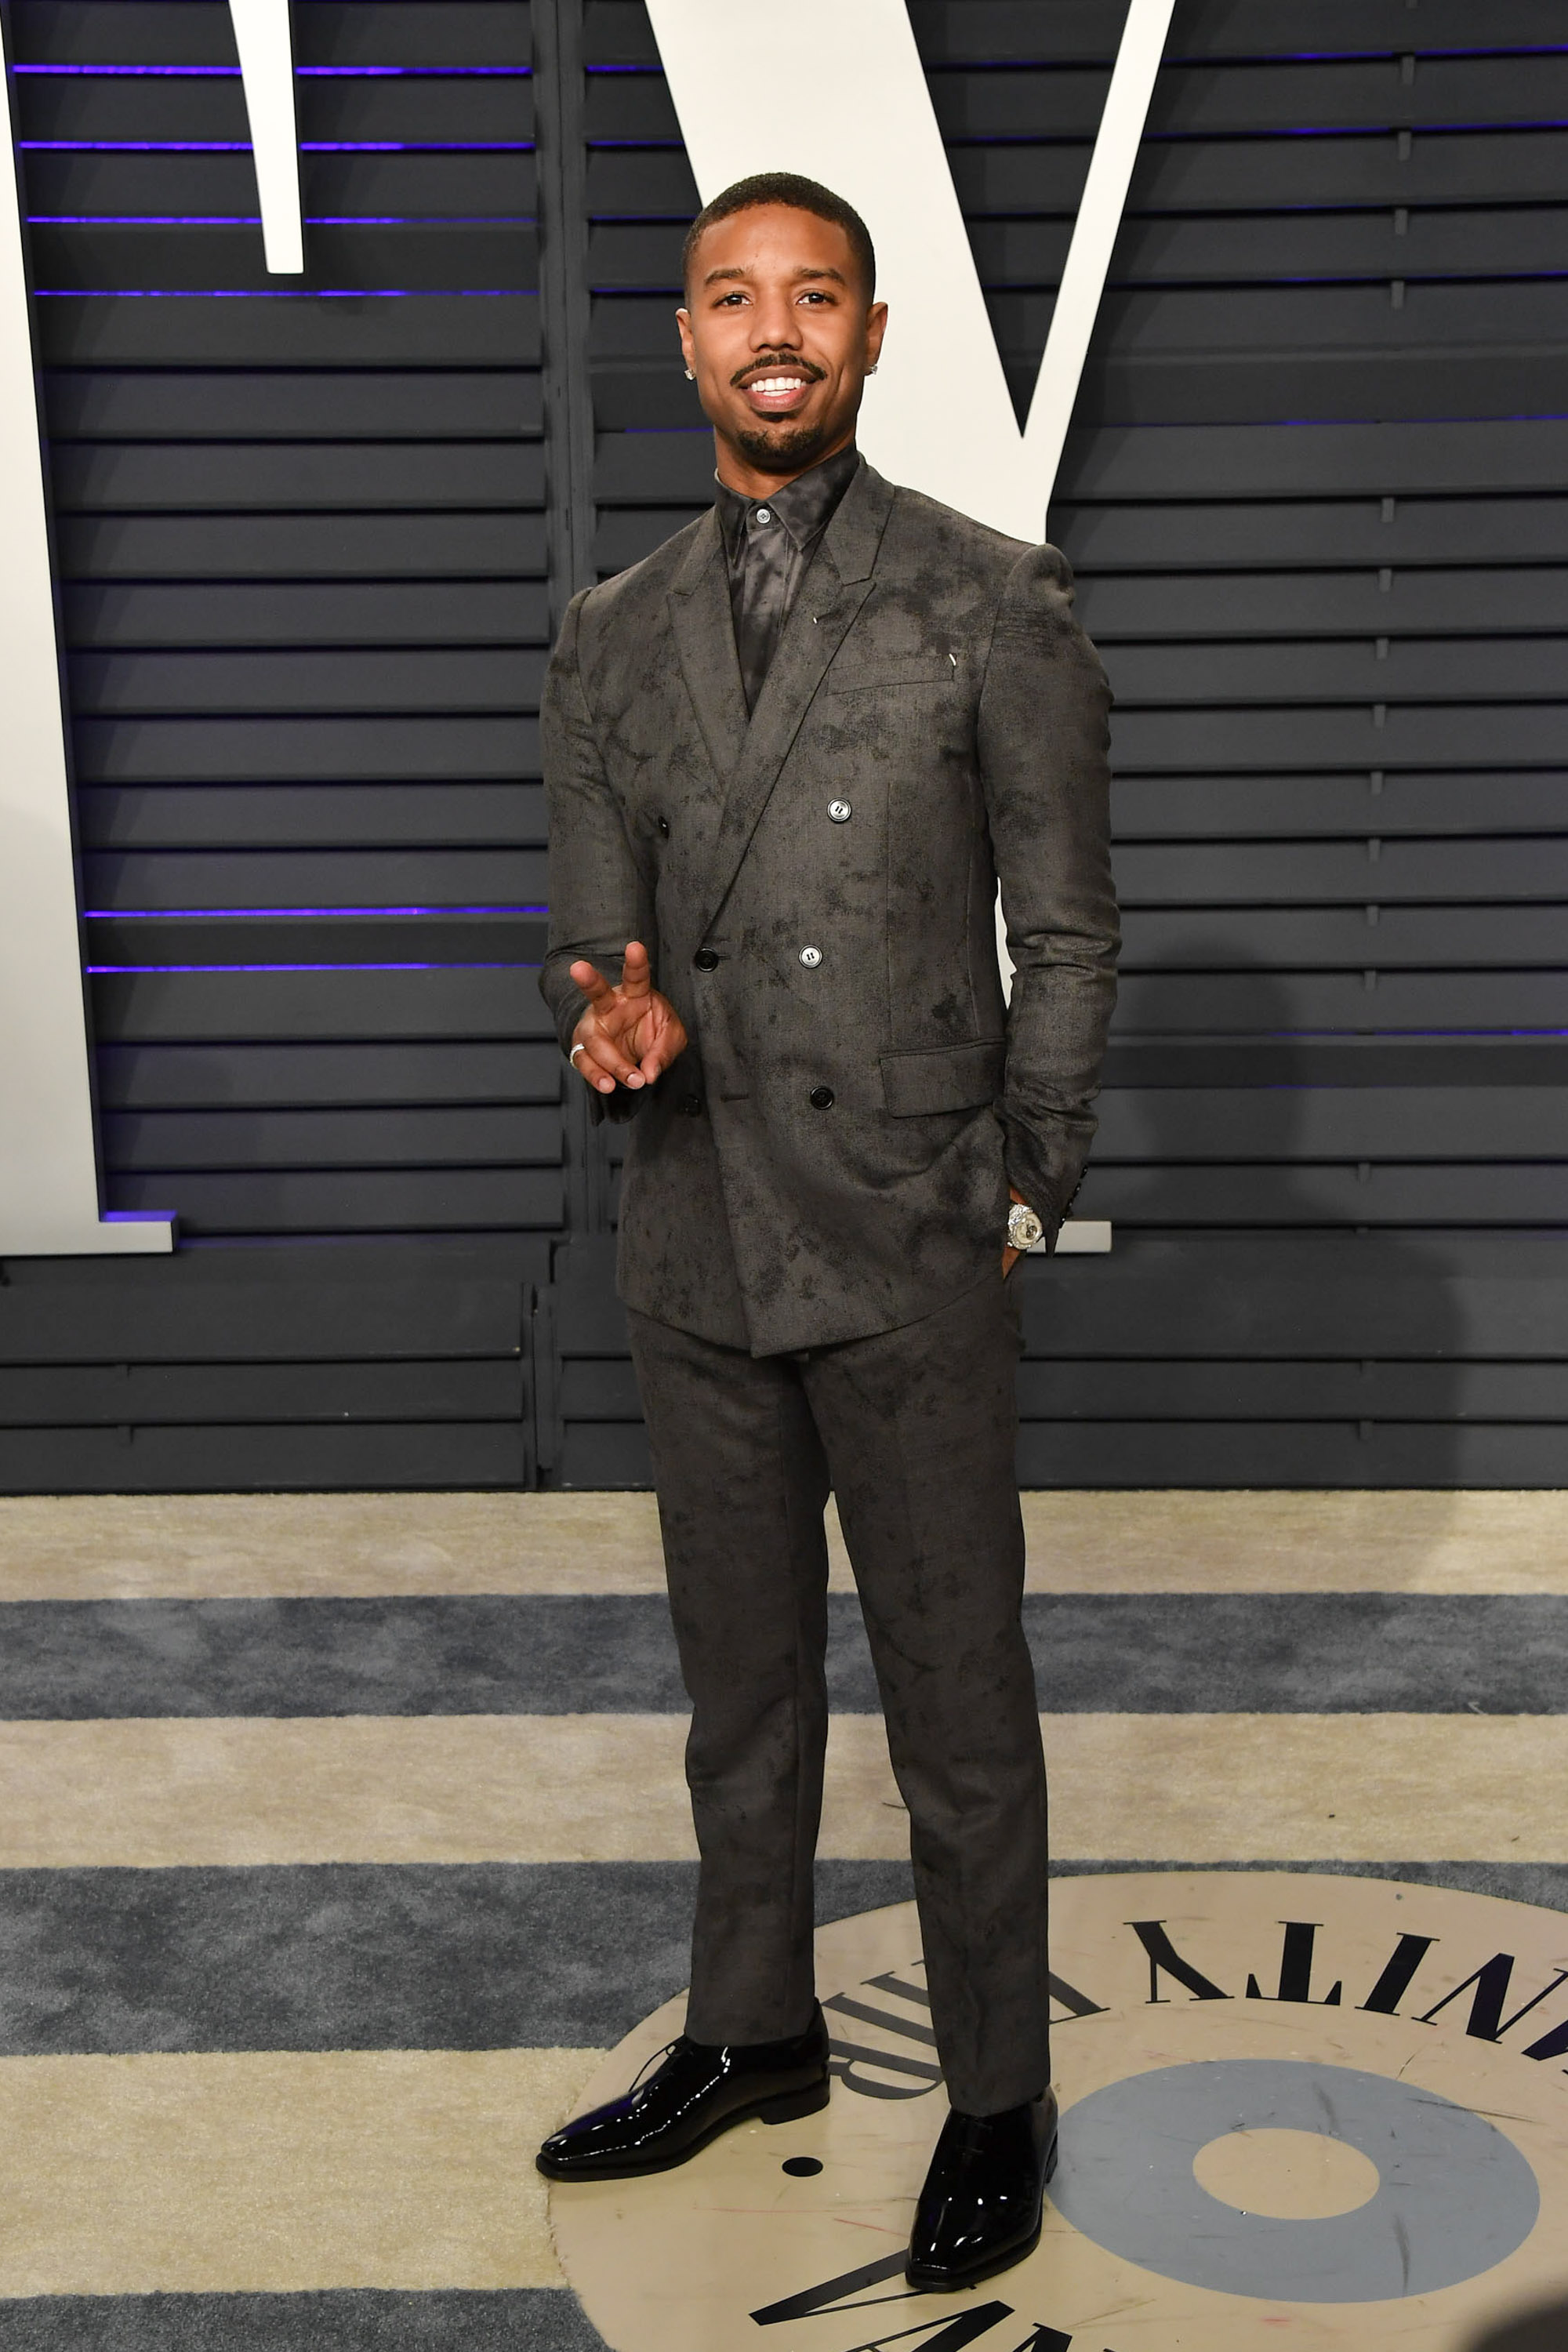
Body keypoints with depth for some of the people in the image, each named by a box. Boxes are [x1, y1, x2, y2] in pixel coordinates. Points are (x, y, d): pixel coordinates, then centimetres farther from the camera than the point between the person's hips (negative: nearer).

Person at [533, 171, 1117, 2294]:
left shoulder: (995, 604, -4)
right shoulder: (613, 641, 8)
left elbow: (1066, 937, -1)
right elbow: (594, 936, 9)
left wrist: (1025, 1202, -3)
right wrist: (620, 1029, -14)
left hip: (911, 1257, -4)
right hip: (696, 1252, 4)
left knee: (957, 1700, 7)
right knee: (740, 1679, 18)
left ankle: (999, 2101, 26)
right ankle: (754, 2035, 38)